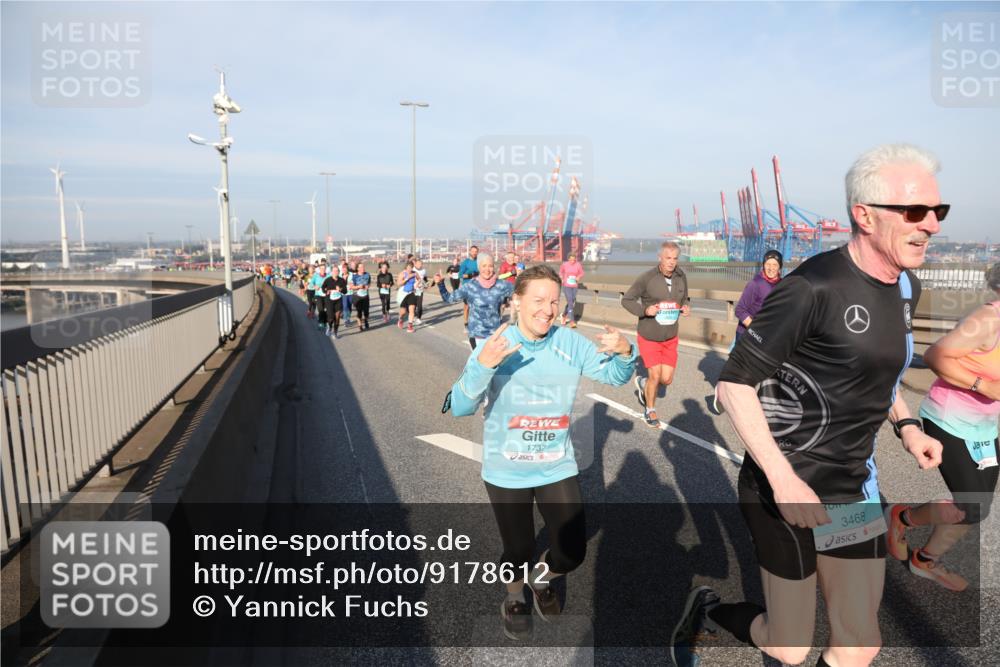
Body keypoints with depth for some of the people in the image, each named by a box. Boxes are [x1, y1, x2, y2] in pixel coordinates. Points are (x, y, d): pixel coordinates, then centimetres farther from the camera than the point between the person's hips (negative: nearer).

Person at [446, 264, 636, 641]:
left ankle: (541, 578, 44)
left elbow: (614, 375, -3)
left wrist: (624, 353, -27)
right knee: (519, 553, 12)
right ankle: (514, 599, 48)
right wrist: (483, 365, -42)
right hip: (506, 472, -2)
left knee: (572, 554, 6)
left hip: (558, 467, 3)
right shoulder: (493, 346, -17)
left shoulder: (570, 343, -8)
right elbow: (460, 408, -23)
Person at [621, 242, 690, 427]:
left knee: (667, 379, 3)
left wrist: (685, 308, -11)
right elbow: (626, 300, -9)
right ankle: (649, 410, 25)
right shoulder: (647, 278, -17)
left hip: (670, 338, 4)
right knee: (655, 376, -2)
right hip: (648, 337, -4)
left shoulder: (681, 276, -3)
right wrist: (645, 310, -25)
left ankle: (642, 384, 37)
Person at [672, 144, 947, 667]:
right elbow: (734, 384, -19)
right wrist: (782, 479, -24)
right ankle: (706, 610, 36)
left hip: (853, 487, 8)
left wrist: (905, 425, 8)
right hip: (784, 485, -7)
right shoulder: (813, 287, -20)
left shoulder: (905, 287, 6)